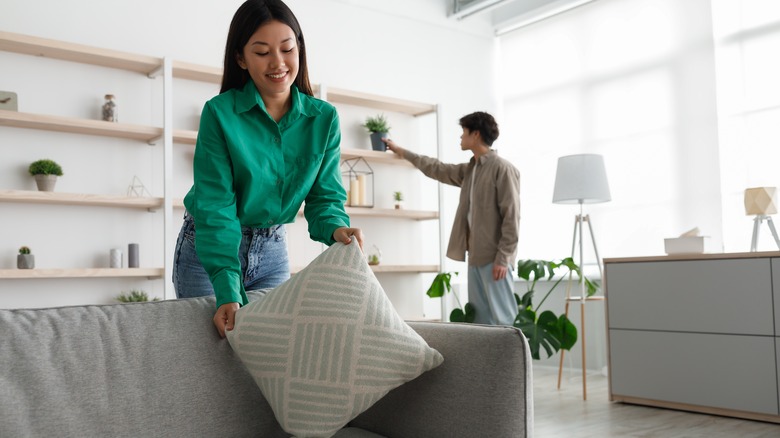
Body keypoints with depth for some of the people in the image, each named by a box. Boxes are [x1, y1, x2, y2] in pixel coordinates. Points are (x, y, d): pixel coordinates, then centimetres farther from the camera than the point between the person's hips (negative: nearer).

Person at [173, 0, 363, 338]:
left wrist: (337, 229, -30)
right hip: (207, 249, -3)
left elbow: (325, 196, -5)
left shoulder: (324, 119, -7)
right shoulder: (220, 113, -18)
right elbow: (215, 205, -23)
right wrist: (228, 293, -32)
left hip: (273, 250, 3)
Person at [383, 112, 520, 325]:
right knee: (480, 318, 7)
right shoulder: (469, 170, 18)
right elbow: (436, 169, 31)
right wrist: (401, 152, 37)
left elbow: (511, 216, -12)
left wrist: (503, 257, -17)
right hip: (476, 256, 8)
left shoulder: (503, 168, -7)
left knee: (502, 318, -9)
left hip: (494, 258, -8)